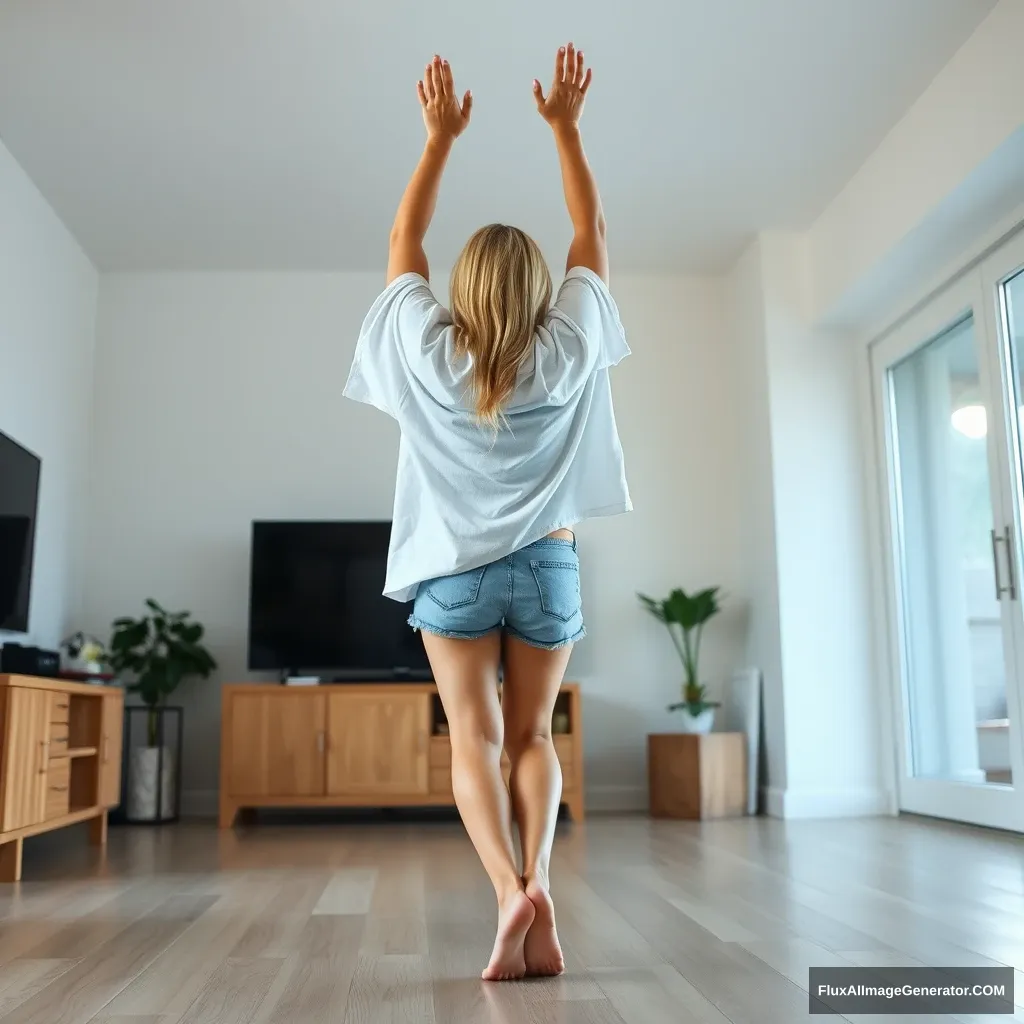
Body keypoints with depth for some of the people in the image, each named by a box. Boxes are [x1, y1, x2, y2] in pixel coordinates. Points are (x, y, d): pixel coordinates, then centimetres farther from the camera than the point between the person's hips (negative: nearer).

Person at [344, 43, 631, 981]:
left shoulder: (429, 354, -7)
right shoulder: (566, 352, -5)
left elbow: (404, 242, 7)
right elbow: (594, 233, 6)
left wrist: (440, 137, 11)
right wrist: (566, 126, 11)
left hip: (454, 570, -1)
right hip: (548, 566, 1)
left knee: (474, 736, 0)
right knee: (532, 734, 8)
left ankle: (508, 888, -20)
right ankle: (538, 885, -9)